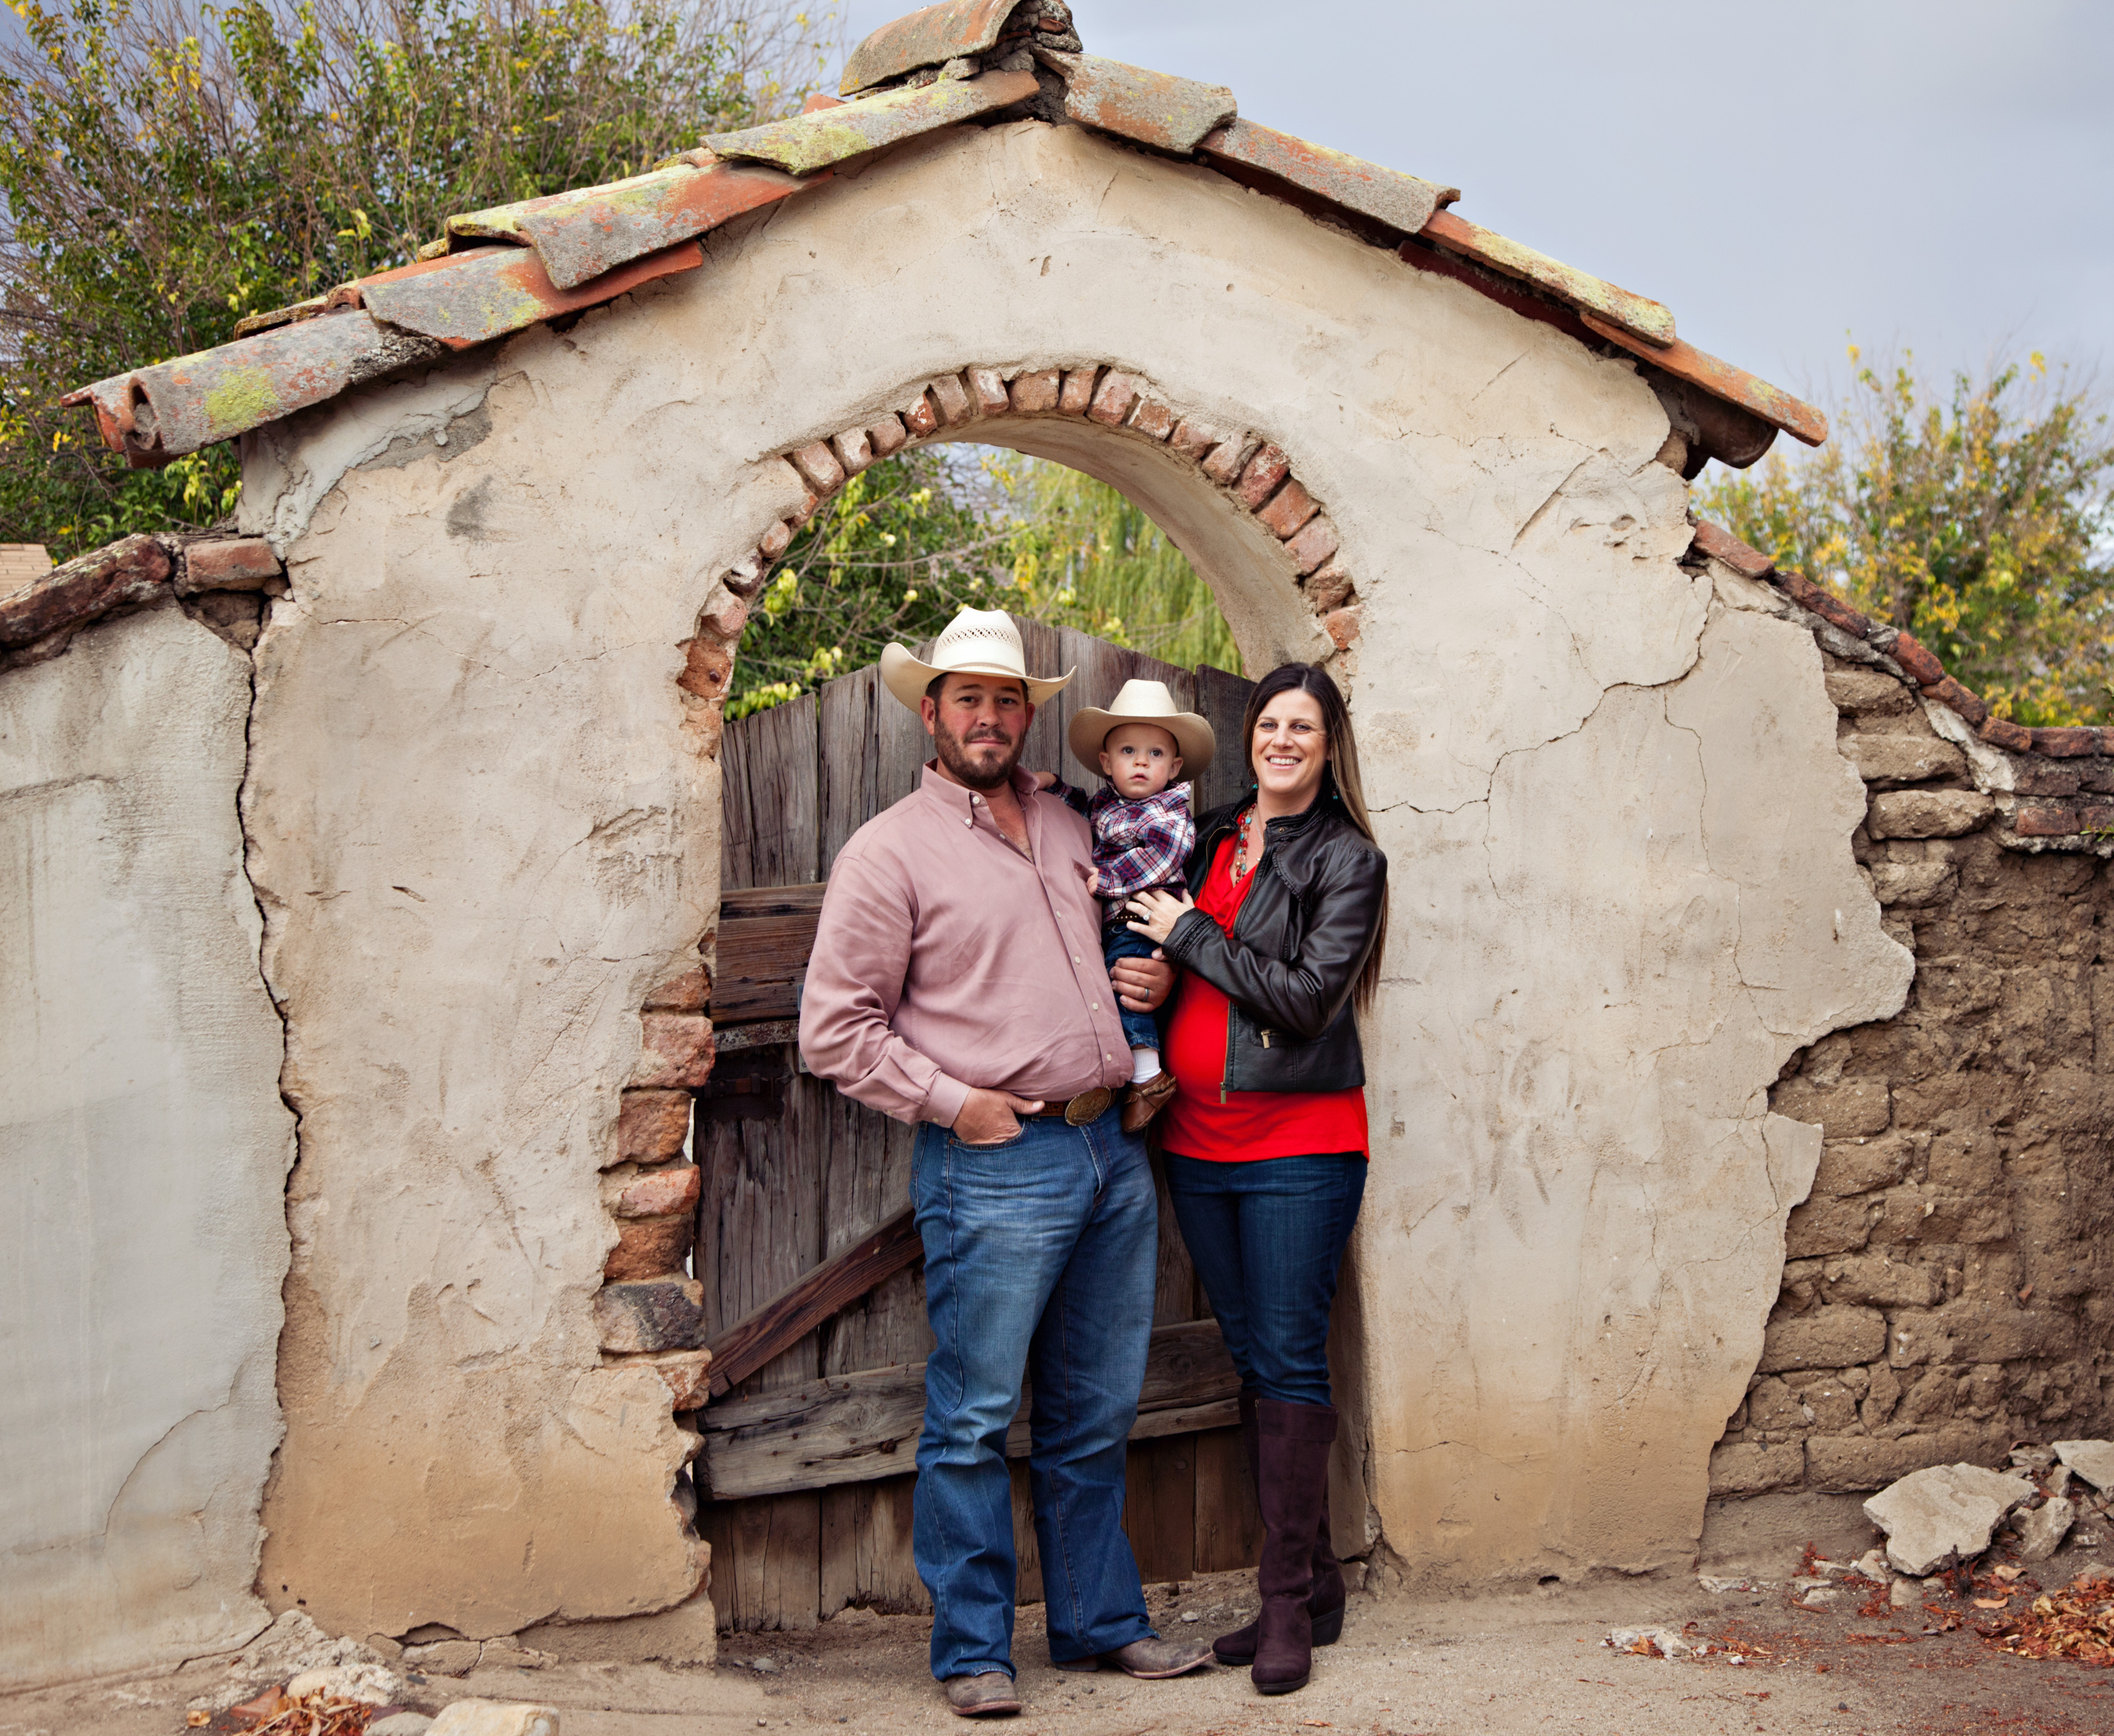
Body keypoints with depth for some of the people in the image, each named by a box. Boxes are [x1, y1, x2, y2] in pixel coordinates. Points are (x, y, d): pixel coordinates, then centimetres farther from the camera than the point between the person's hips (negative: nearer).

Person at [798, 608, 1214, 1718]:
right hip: (995, 1167, -6)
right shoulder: (890, 852, -3)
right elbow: (835, 1027, -6)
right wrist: (952, 1103, -11)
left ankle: (1098, 1623, 26)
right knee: (974, 1421, -1)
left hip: (1112, 1154, 6)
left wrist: (1155, 978, 8)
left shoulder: (1067, 829, 16)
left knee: (1095, 1416, 14)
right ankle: (972, 1652, 10)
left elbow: (1119, 942, 31)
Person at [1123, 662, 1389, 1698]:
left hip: (1299, 1143, -6)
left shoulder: (1347, 858, -4)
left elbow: (1305, 996, -14)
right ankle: (1312, 1586, 20)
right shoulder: (1212, 838, 13)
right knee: (1252, 1362, 10)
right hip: (1200, 1143, 6)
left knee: (1289, 1364, -5)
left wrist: (1190, 934, -10)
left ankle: (1290, 1606, 1)